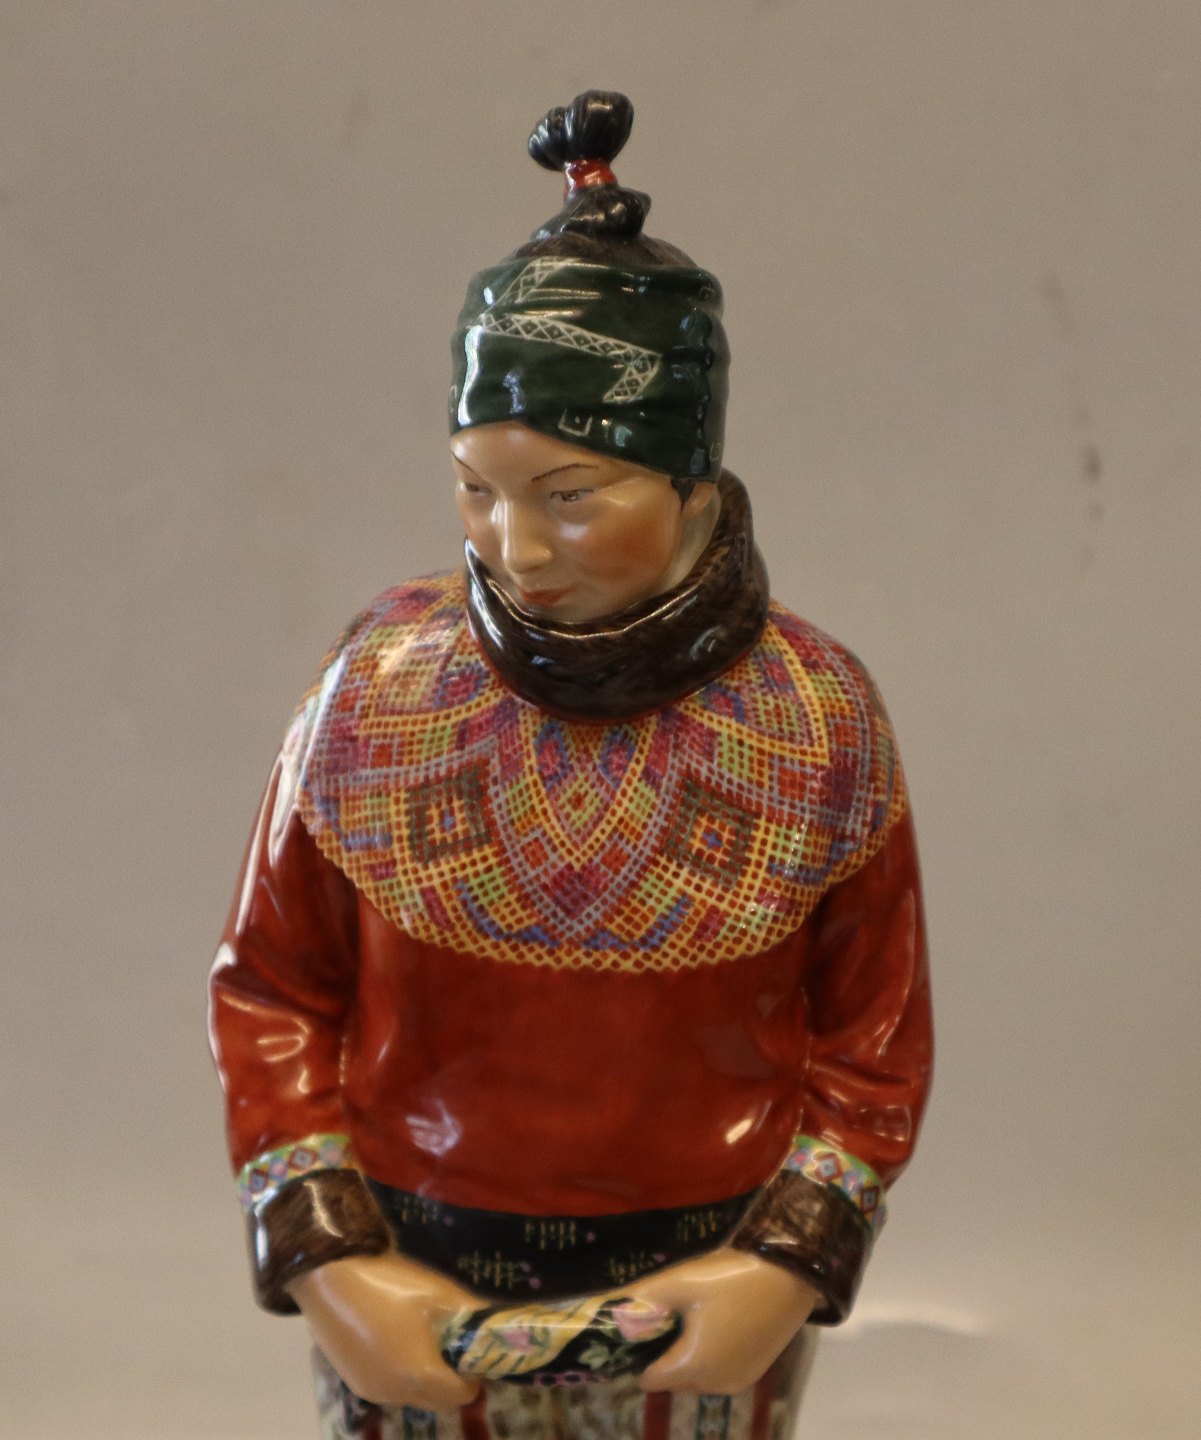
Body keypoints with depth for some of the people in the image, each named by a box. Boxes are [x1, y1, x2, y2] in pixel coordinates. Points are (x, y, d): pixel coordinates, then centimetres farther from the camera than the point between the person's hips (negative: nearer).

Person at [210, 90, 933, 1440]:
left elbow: (872, 1034, -1)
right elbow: (272, 990, -1)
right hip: (414, 1300, 0)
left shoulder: (818, 719, -10)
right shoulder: (378, 692, -9)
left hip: (702, 1301, 0)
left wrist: (792, 1269, -12)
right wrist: (325, 1263, -10)